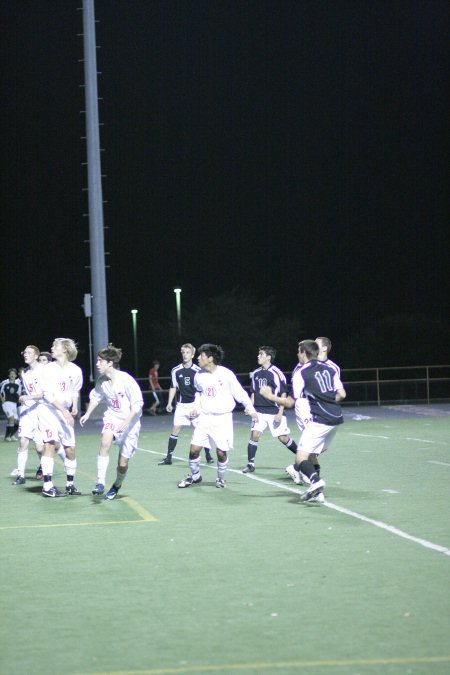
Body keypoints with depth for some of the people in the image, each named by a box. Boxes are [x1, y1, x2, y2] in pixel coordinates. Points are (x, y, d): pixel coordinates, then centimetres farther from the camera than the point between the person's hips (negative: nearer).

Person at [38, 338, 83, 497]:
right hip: (49, 410, -3)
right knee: (50, 444, -18)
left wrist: (75, 406, 1)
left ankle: (70, 484, 21)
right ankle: (47, 486, -20)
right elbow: (48, 395, -12)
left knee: (70, 449, 3)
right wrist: (64, 411, -21)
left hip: (65, 413, 3)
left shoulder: (75, 370, 3)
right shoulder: (48, 369, -5)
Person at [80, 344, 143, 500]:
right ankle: (100, 483, -27)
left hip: (130, 422, -3)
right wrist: (87, 414, 5)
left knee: (123, 462, 0)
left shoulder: (126, 380, -22)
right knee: (105, 442, -29)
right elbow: (95, 397, 16)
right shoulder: (102, 381, -5)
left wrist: (126, 422, -27)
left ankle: (117, 486, 31)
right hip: (112, 417, 4)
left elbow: (138, 404, -19)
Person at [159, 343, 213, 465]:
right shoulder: (176, 370, 1)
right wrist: (169, 403, 4)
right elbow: (173, 387, 9)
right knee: (175, 430, -3)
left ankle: (208, 456, 14)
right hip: (181, 405, 2)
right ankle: (168, 457, 2)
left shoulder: (198, 371, -6)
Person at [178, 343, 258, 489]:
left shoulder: (226, 374, -12)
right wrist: (196, 407, 11)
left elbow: (239, 392, -5)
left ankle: (221, 478, 23)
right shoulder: (199, 376, 2)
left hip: (222, 418, -4)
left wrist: (250, 407, -11)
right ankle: (195, 475, 20)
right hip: (204, 417, 4)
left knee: (221, 452, -2)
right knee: (194, 449, -3)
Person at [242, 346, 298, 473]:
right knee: (254, 434, -10)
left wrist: (280, 413, -11)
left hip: (274, 412, -4)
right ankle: (250, 464, -3)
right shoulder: (255, 374, 8)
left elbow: (283, 395, -8)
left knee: (283, 438, -2)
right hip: (259, 411, 4)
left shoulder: (276, 373, -10)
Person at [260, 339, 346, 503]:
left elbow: (290, 402, -4)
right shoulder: (329, 368, 12)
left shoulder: (300, 373, -5)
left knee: (301, 457, -11)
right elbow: (341, 394, 9)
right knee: (312, 455, 18)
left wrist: (270, 396, 8)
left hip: (319, 420, -7)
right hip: (335, 418, 7)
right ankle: (317, 493, 14)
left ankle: (315, 480, -38)